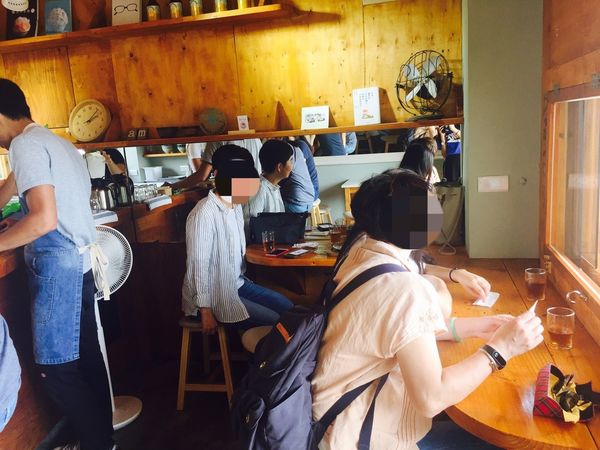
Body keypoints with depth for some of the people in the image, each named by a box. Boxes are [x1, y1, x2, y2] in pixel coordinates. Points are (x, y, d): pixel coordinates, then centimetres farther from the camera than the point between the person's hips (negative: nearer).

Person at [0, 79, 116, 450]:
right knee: (86, 354, 15)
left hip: (57, 265, -9)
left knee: (55, 368, -1)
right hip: (81, 260, 9)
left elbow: (44, 219, -22)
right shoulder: (60, 143, 17)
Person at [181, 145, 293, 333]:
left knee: (287, 308, 9)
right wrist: (206, 311, -20)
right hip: (215, 294, -9)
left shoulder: (235, 206, 5)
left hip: (237, 283, 9)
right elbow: (198, 265, -23)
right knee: (274, 323, -12)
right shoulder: (204, 214, -24)